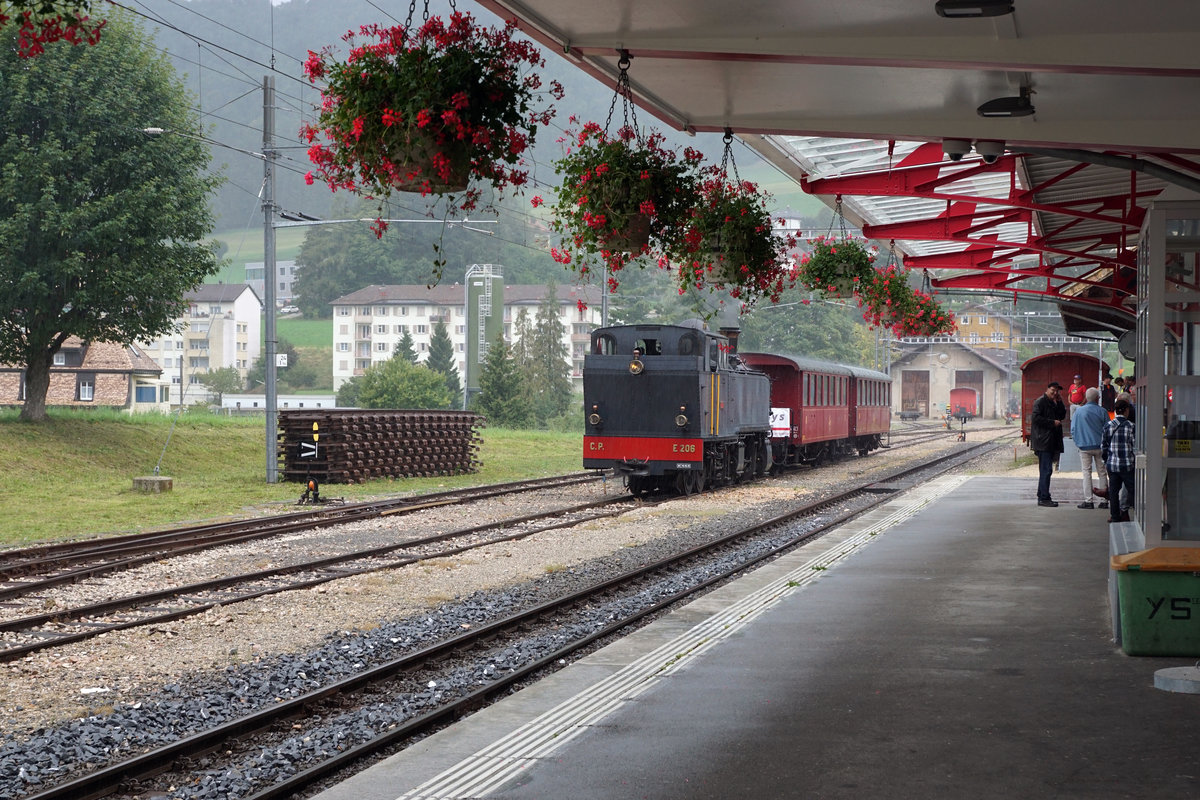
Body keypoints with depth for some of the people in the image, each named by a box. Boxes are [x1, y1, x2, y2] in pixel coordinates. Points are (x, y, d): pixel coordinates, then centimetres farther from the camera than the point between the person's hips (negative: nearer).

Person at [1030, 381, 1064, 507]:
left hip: (1051, 442, 9)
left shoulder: (1054, 403, 20)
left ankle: (1042, 496, 18)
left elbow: (1061, 416, 18)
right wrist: (1053, 422, -15)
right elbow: (1035, 418, -16)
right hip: (1043, 441, -9)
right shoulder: (1040, 402, -7)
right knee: (1046, 469, -12)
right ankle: (1044, 498, -12)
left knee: (1045, 470, 13)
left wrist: (1057, 403, 4)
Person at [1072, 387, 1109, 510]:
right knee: (1102, 472, 8)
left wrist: (1078, 442, 14)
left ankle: (1088, 500, -1)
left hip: (1084, 446, -1)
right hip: (1099, 446, 1)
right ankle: (1105, 500, 8)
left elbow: (1073, 429, 1)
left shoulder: (1079, 411, -3)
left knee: (1086, 472, 4)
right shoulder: (1101, 411, -3)